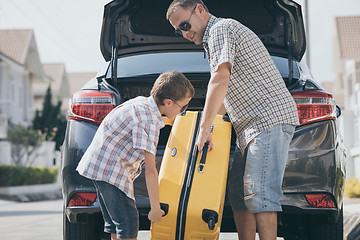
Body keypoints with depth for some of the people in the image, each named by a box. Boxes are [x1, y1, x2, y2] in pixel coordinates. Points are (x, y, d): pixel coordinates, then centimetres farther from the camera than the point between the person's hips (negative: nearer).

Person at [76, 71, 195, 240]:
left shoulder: (142, 102, 5)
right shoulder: (149, 121, -22)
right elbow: (150, 170, -21)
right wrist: (155, 209, -16)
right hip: (110, 169, -10)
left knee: (115, 224, 14)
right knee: (128, 224, -11)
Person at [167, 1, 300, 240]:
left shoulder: (220, 29, -7)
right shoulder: (218, 35, 25)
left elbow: (220, 81, -22)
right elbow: (227, 99, 32)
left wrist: (204, 128, -23)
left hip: (270, 118, -11)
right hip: (251, 126, 11)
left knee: (258, 193, -18)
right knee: (237, 193, 9)